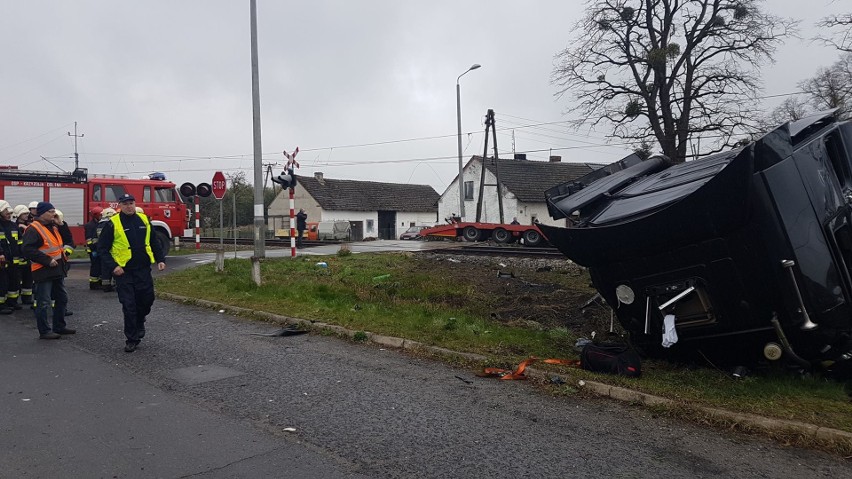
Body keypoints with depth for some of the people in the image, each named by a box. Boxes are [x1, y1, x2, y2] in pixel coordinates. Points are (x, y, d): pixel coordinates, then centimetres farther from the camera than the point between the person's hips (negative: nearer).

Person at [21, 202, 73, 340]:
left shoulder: (53, 227, 15)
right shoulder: (33, 229, -13)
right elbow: (28, 250, -22)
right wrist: (47, 260, -23)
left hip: (57, 270, 9)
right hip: (43, 271, -9)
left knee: (62, 298, 16)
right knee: (44, 302, -2)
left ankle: (59, 326, 27)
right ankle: (44, 331, 5)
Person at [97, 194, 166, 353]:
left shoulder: (144, 220, 7)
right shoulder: (113, 224, -6)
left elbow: (154, 242, 16)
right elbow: (102, 248, -4)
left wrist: (160, 259, 7)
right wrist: (113, 266, -13)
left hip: (143, 269, 4)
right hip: (124, 271, -4)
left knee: (147, 299, 8)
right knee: (129, 305, -1)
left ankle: (139, 322, 39)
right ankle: (131, 339, 10)